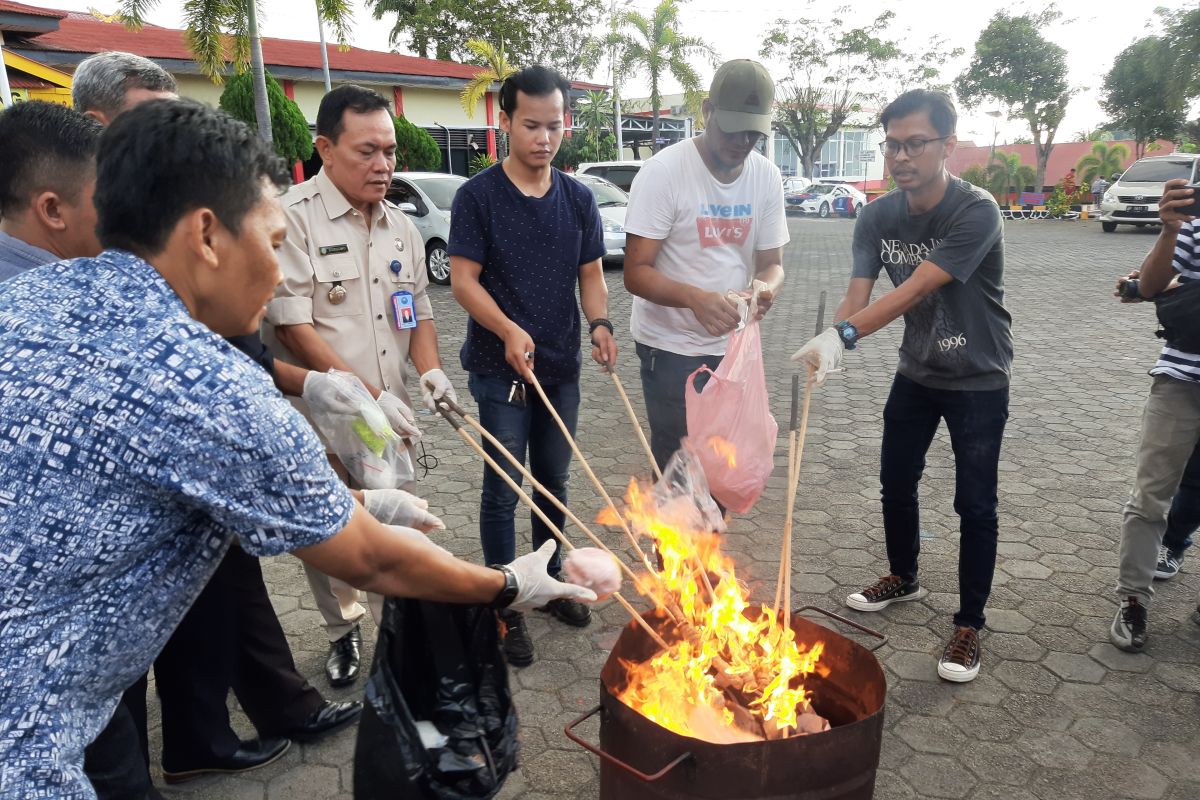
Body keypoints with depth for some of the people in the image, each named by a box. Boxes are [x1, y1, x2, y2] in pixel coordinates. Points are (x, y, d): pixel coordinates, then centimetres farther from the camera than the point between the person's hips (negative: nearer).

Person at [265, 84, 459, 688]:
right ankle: (342, 632, 34)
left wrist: (429, 369, -2)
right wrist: (371, 395, -19)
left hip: (389, 418, 5)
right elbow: (293, 329, -16)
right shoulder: (293, 219, -12)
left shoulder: (401, 226, 9)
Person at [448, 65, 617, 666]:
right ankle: (505, 607, 17)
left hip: (562, 367, 5)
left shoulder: (578, 198, 6)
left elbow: (590, 273, 10)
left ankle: (551, 581, 35)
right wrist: (509, 330, -26)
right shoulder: (478, 196, -7)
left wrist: (600, 323, -10)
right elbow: (463, 280, -10)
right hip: (501, 369, -4)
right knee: (504, 488, 3)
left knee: (554, 481, 16)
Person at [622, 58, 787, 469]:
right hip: (671, 346, -5)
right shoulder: (664, 171, -16)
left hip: (733, 345, 5)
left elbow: (772, 263, 6)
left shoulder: (767, 177, 0)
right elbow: (636, 273, -17)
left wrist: (766, 286, -19)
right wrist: (695, 298, -36)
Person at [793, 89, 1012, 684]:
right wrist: (828, 345, -38)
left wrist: (843, 336, -49)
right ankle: (903, 578, 40)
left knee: (974, 504, 0)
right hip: (917, 372, 6)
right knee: (896, 481, 16)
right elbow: (856, 296, -17)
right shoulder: (877, 217, -8)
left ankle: (969, 624, 17)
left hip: (978, 379, -5)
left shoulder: (975, 212, -26)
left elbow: (914, 291, -37)